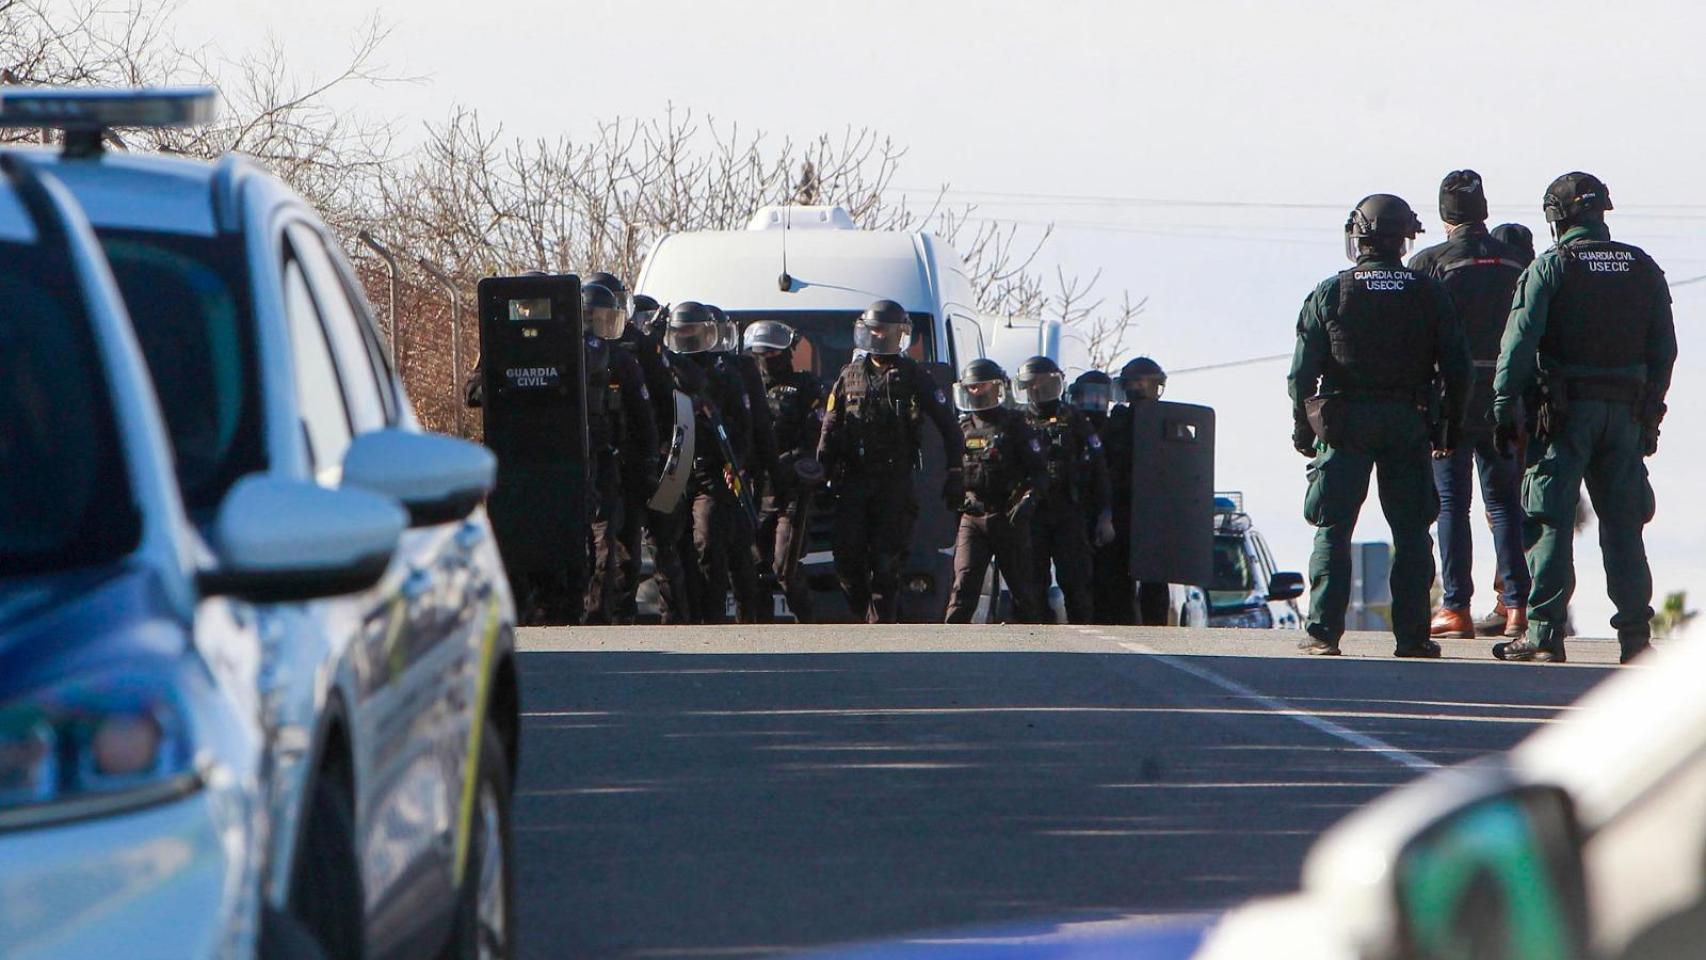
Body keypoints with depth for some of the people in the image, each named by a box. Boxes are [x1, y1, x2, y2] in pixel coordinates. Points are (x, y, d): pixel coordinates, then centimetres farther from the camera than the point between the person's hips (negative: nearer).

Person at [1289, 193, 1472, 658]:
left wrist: (1303, 429, 8)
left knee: (1333, 531, 2)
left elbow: (1303, 371, -1)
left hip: (1343, 425, -1)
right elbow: (1456, 367, 2)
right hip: (1408, 424, 1)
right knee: (1411, 532, 7)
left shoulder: (1330, 294, -2)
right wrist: (1449, 427, 11)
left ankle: (1323, 632, -4)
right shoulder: (1429, 295, 2)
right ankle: (1412, 634, 3)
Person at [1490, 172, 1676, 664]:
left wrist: (1504, 406, -7)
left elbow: (1520, 342, -11)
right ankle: (1635, 633, 6)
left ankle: (1544, 633, -6)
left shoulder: (1550, 267, -6)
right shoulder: (1642, 268, 8)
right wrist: (1650, 411, 17)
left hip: (1564, 409, -4)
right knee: (1623, 523, 9)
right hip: (1626, 412, 4)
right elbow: (1664, 347, 10)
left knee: (1551, 522, -2)